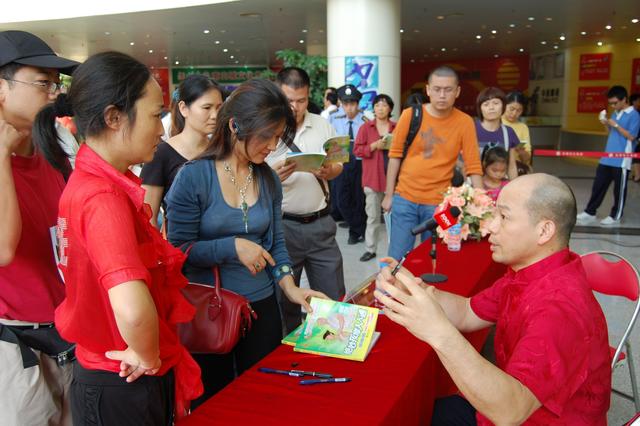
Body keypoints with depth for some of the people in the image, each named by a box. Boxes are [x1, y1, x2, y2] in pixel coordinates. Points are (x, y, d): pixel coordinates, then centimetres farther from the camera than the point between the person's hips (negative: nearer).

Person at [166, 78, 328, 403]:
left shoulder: (269, 179, 0)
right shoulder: (193, 177, -15)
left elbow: (275, 242, 6)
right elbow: (178, 250, -13)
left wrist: (289, 287, -7)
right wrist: (233, 247, -22)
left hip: (262, 306, 4)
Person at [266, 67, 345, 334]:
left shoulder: (322, 125, 6)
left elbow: (338, 166, 13)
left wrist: (328, 172, -10)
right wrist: (272, 177, -27)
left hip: (320, 222, 4)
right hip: (282, 224, -3)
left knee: (334, 299, 10)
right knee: (285, 301, 12)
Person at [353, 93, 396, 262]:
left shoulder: (397, 128, 7)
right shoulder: (366, 127, 3)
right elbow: (357, 150, -2)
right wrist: (375, 146, -15)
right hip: (372, 177, 0)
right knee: (373, 215, 6)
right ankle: (370, 249, 15)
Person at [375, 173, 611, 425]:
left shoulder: (560, 305, -33)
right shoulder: (529, 271, -2)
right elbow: (467, 313, 4)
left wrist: (440, 334, -51)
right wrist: (413, 289, -13)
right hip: (509, 404, 8)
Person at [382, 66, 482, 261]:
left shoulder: (465, 122, -5)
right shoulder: (410, 115, -4)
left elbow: (473, 166, -5)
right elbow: (395, 155, 2)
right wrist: (388, 194, 2)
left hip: (438, 203, 0)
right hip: (405, 198, 0)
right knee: (397, 259, 5)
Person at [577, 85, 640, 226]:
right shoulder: (615, 114, 14)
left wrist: (616, 125, -16)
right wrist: (606, 125, 1)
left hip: (621, 161, -7)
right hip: (607, 159, 7)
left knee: (619, 190, 4)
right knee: (598, 186, 8)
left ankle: (615, 216, 14)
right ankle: (590, 213, 14)